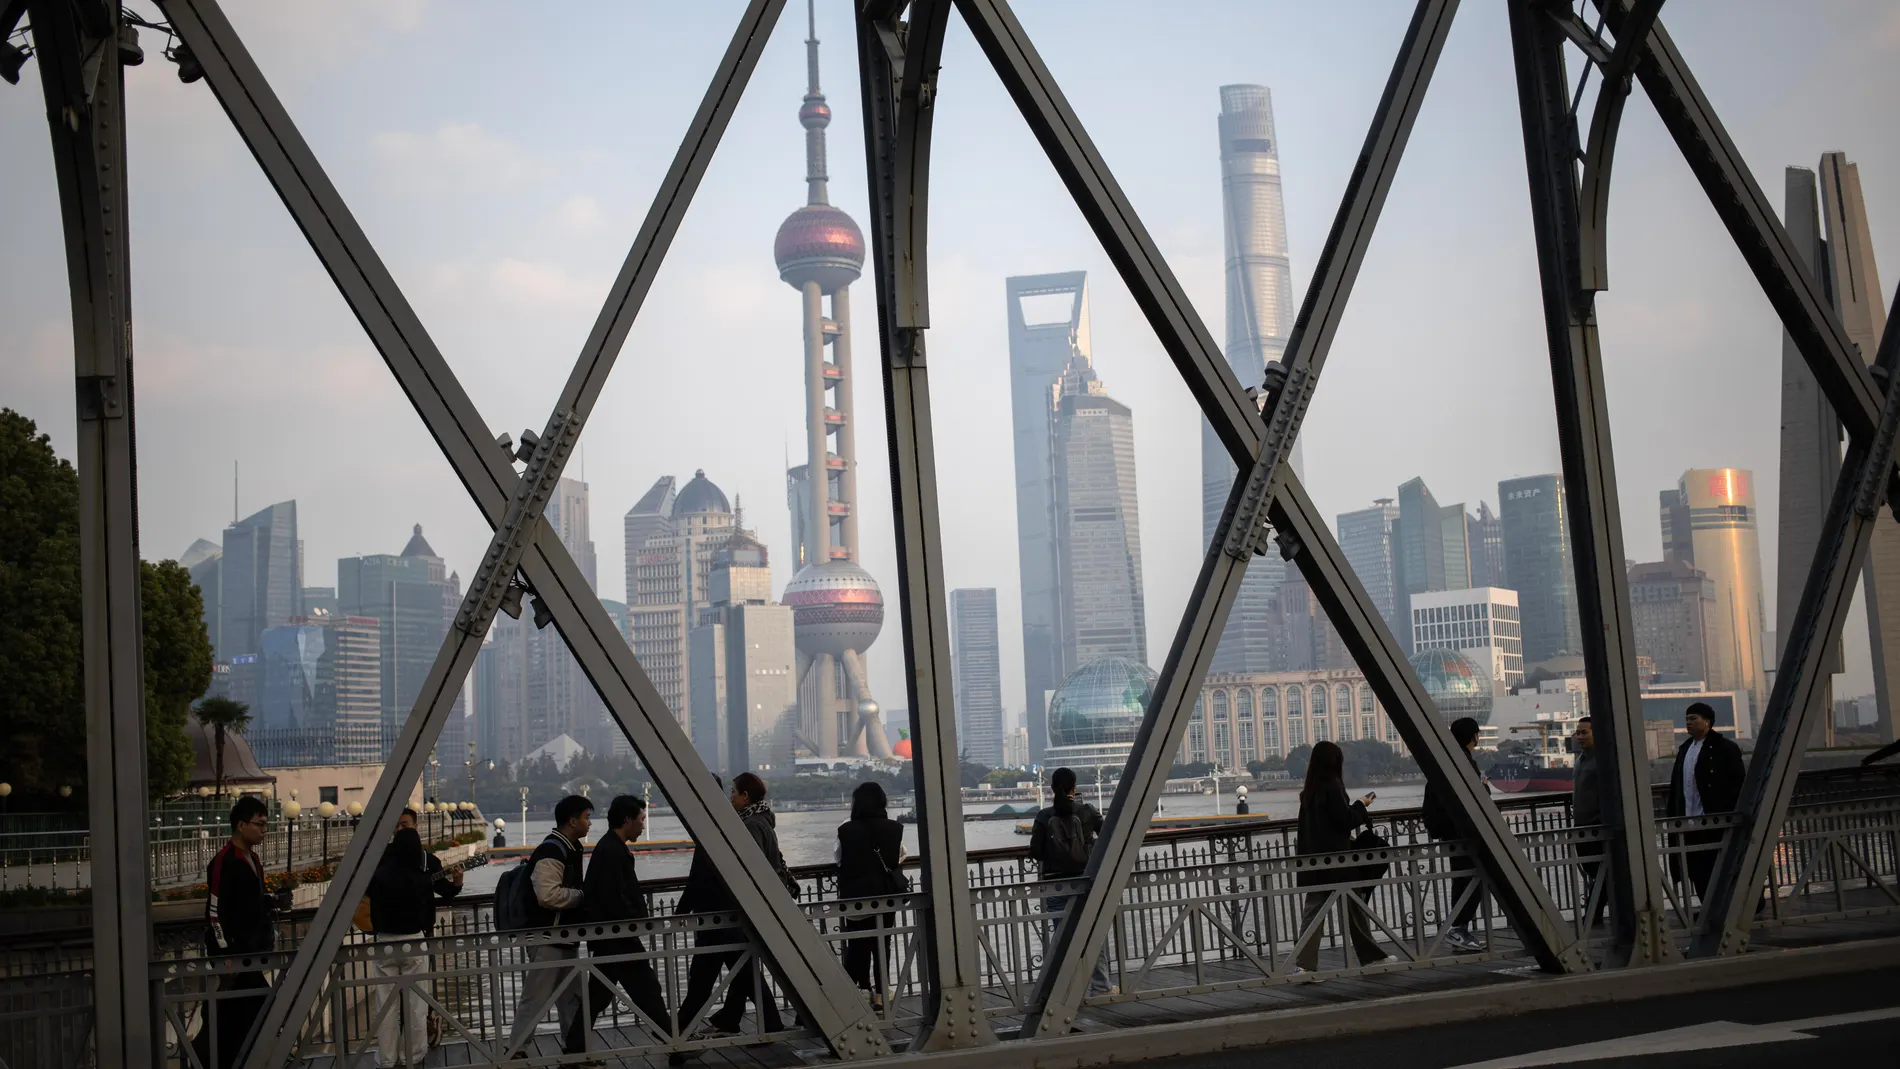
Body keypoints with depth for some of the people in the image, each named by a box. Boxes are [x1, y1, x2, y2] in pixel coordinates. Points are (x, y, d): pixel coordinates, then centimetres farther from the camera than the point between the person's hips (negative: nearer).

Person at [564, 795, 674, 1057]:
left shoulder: (610, 848, 16)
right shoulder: (612, 851, -18)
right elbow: (613, 898, -23)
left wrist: (640, 915, 11)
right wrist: (640, 920, -13)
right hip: (615, 936, -10)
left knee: (598, 994, 12)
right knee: (646, 988, -3)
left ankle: (575, 1050, 14)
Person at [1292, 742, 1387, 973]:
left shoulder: (1308, 791, 9)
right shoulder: (1332, 787, -13)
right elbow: (1345, 820, -15)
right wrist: (1360, 806, 2)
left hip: (1313, 861, 6)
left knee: (1313, 910, 2)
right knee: (1354, 909, 8)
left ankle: (1306, 964, -6)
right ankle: (1371, 956, 21)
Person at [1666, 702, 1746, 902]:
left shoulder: (1724, 748, -4)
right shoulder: (1684, 749, 18)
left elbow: (1737, 782, -10)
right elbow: (1675, 785, 19)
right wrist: (1673, 816, 12)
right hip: (1689, 822, 7)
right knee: (1697, 869, 7)